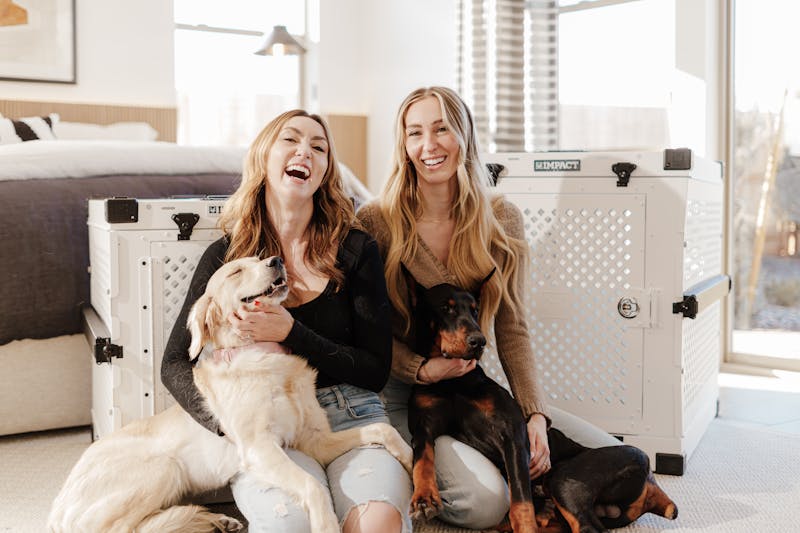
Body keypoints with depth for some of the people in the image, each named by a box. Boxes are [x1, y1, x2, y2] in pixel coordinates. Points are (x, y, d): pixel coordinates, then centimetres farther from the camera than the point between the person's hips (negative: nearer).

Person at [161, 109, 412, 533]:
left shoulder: (355, 249, 5)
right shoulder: (226, 255, 7)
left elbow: (375, 370, 1)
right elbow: (175, 364, 7)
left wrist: (291, 334, -13)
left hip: (352, 417, 0)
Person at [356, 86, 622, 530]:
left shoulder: (502, 220, 1)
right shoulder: (375, 223, -11)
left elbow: (511, 328, 0)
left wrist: (535, 415, -10)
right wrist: (422, 369, -22)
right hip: (403, 398, -4)